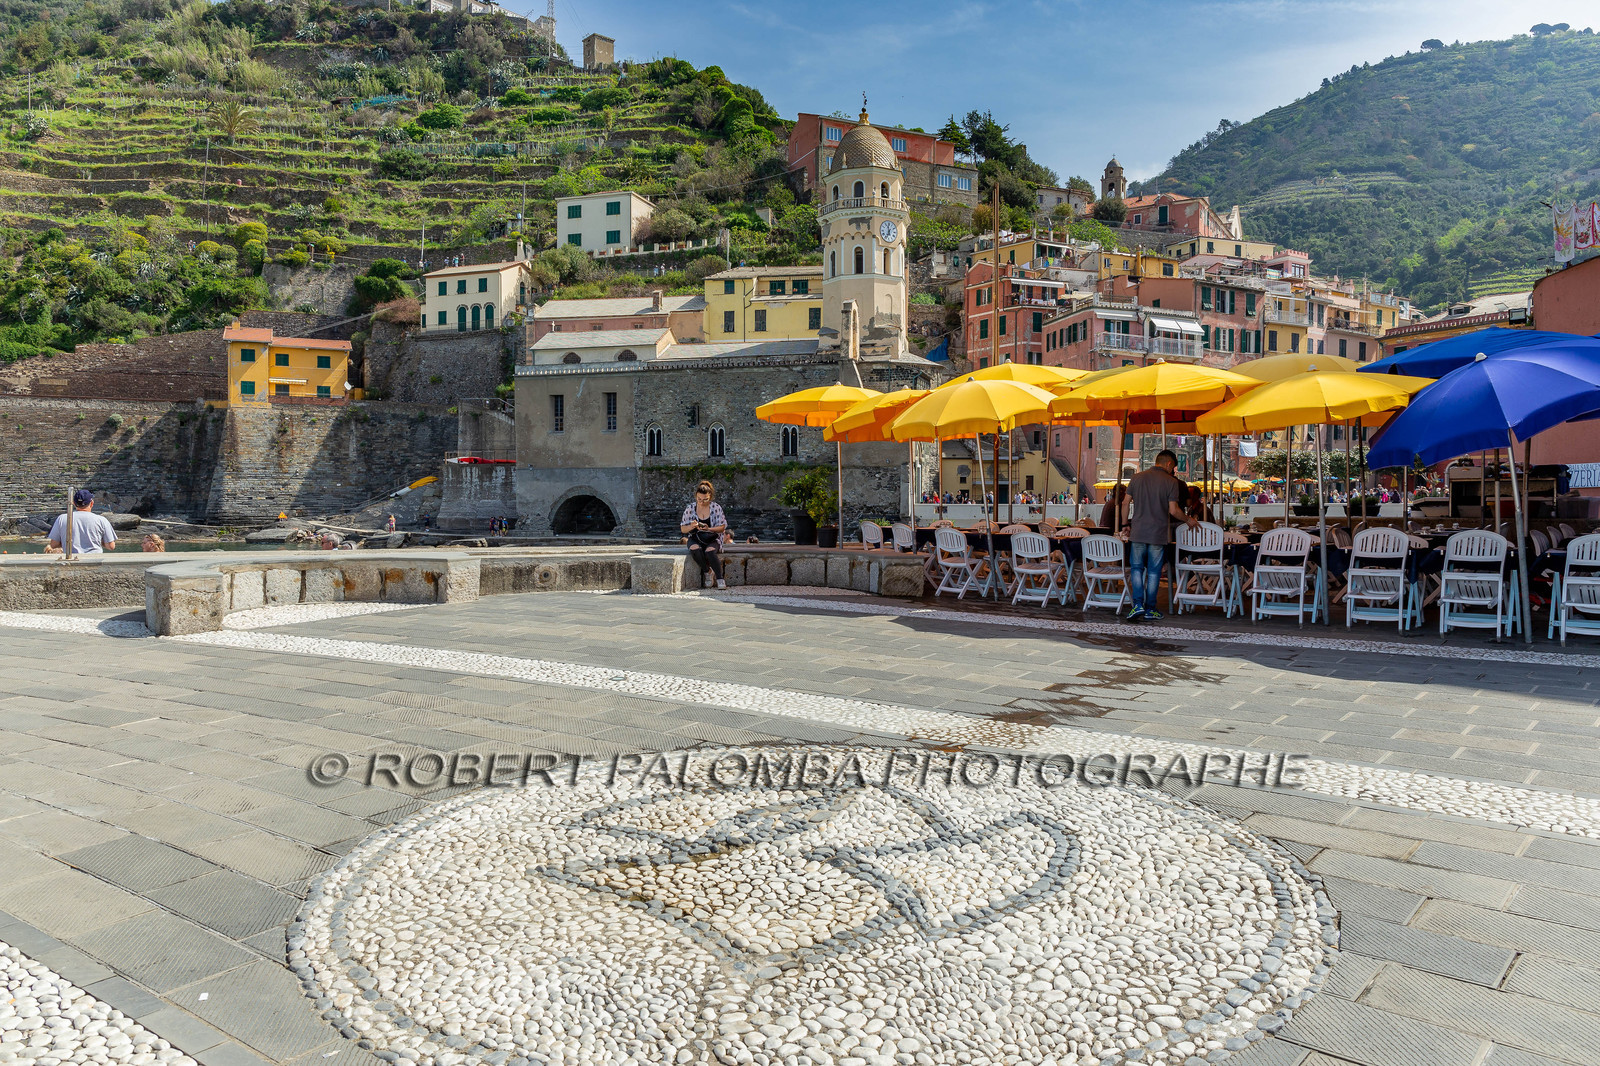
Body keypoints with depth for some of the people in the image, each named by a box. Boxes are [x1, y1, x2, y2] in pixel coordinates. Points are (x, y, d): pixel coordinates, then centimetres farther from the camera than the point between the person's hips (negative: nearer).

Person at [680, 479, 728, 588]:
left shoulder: (716, 507, 0)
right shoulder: (690, 508, 3)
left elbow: (722, 527, -1)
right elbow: (683, 529, 5)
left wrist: (709, 529, -20)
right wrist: (692, 526, -18)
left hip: (712, 538, -1)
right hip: (695, 539, 1)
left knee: (710, 551, -36)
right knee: (695, 549, -35)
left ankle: (720, 579, -25)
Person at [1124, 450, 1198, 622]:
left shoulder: (1137, 477, 6)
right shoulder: (1171, 482, -3)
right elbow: (1173, 510, -8)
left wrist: (1126, 525, 17)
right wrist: (1189, 520, 9)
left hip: (1138, 532, 2)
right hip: (1158, 534, -2)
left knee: (1136, 568, 10)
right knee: (1153, 571, 5)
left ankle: (1138, 604, -4)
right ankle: (1150, 609, 9)